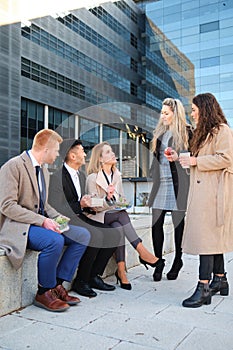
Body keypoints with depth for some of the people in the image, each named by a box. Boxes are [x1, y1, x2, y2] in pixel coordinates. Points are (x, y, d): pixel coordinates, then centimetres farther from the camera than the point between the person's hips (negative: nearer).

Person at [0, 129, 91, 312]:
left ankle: (57, 285, -2)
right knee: (55, 241, -34)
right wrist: (42, 220, -24)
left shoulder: (44, 170, 16)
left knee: (82, 235, -6)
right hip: (16, 225, -8)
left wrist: (58, 217, 2)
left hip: (40, 222, 9)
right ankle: (44, 293, -11)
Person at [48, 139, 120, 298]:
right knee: (96, 235, -30)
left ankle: (94, 276, 2)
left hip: (79, 218, 9)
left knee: (114, 234, -8)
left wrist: (91, 206, 1)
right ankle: (80, 281, -12)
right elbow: (55, 210, -19)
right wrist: (80, 205, -23)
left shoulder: (82, 175, 15)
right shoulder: (57, 176, -14)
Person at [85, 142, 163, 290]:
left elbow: (122, 198, 23)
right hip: (99, 217, -4)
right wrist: (108, 198, -26)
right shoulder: (93, 178, -6)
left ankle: (121, 271, -33)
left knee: (118, 227, -32)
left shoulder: (117, 175, 14)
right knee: (122, 215, -34)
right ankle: (143, 252, -32)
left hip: (117, 215, 5)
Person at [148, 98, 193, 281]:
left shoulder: (186, 132, -2)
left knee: (178, 223, 5)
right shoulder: (159, 132, 16)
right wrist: (153, 174, 17)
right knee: (156, 223, 1)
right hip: (160, 183, 5)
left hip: (178, 184, -5)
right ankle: (158, 262, 12)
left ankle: (178, 261, 20)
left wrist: (178, 157, -18)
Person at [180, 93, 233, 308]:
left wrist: (196, 161, -14)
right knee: (212, 236, 12)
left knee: (207, 236, -12)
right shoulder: (205, 132, 23)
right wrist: (179, 158, 19)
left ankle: (204, 287, -10)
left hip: (213, 192, -10)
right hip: (202, 191, 10)